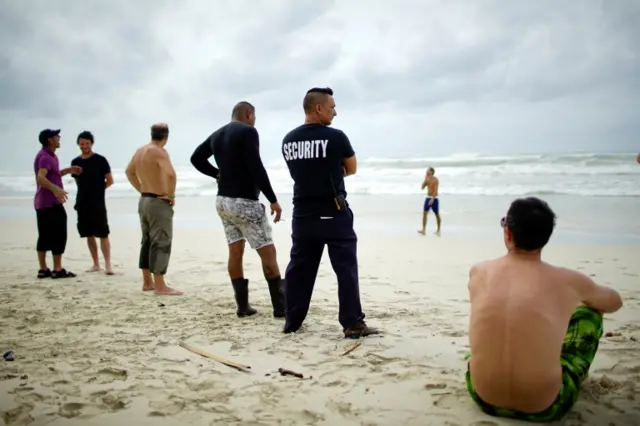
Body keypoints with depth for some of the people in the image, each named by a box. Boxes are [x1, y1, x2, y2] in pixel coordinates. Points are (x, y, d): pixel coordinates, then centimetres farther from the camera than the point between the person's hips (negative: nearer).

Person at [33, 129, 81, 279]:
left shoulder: (49, 156, 18)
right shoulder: (45, 157, -15)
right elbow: (40, 178, -30)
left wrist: (68, 170, 20)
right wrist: (55, 189, -46)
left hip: (42, 203, 10)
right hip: (51, 203, -10)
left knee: (44, 237, 10)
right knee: (58, 235, -6)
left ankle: (43, 269, 14)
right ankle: (57, 269, -3)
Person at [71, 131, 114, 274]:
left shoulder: (100, 160, -4)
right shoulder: (75, 162, 9)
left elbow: (110, 181, -2)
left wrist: (97, 190, 1)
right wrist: (86, 192, 9)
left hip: (98, 203, -5)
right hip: (82, 203, 5)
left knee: (103, 234, -7)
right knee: (89, 235, 8)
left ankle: (108, 265, -6)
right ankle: (96, 264, 16)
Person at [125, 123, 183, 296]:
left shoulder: (140, 150, 9)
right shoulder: (159, 152, -17)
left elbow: (129, 172, 24)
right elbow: (171, 174, -33)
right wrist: (171, 195, -19)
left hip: (144, 200, 9)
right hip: (159, 202, -9)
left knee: (147, 242, 15)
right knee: (161, 243, -5)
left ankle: (147, 282, 23)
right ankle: (160, 286, -2)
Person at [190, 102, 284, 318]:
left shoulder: (216, 135, 12)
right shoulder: (247, 131, -12)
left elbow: (196, 158, 20)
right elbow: (256, 168, -20)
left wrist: (218, 174, 16)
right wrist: (273, 200, -17)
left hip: (223, 200, 8)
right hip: (245, 201, -8)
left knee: (235, 252, 11)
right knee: (267, 252, -3)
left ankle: (243, 306, 13)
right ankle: (281, 307, -1)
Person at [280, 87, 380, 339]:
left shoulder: (288, 140, 5)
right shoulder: (335, 137, -10)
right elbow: (352, 169, 4)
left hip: (303, 215, 5)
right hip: (333, 215, -5)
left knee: (299, 268, 12)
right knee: (346, 269, 1)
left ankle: (292, 321, 19)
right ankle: (353, 324, 2)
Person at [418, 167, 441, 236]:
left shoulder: (435, 180, -13)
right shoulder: (427, 179, 11)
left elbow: (435, 190, -21)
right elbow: (422, 188, 8)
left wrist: (432, 199, -29)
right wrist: (425, 180, -3)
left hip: (434, 199, -7)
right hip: (428, 198, 7)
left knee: (437, 215, 5)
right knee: (424, 213, -7)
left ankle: (438, 230, 17)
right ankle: (423, 230, -10)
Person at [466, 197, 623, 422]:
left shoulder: (478, 272, -2)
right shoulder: (568, 281, -8)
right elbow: (615, 301, 16)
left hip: (484, 398, 3)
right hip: (545, 408, -2)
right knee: (590, 311, 19)